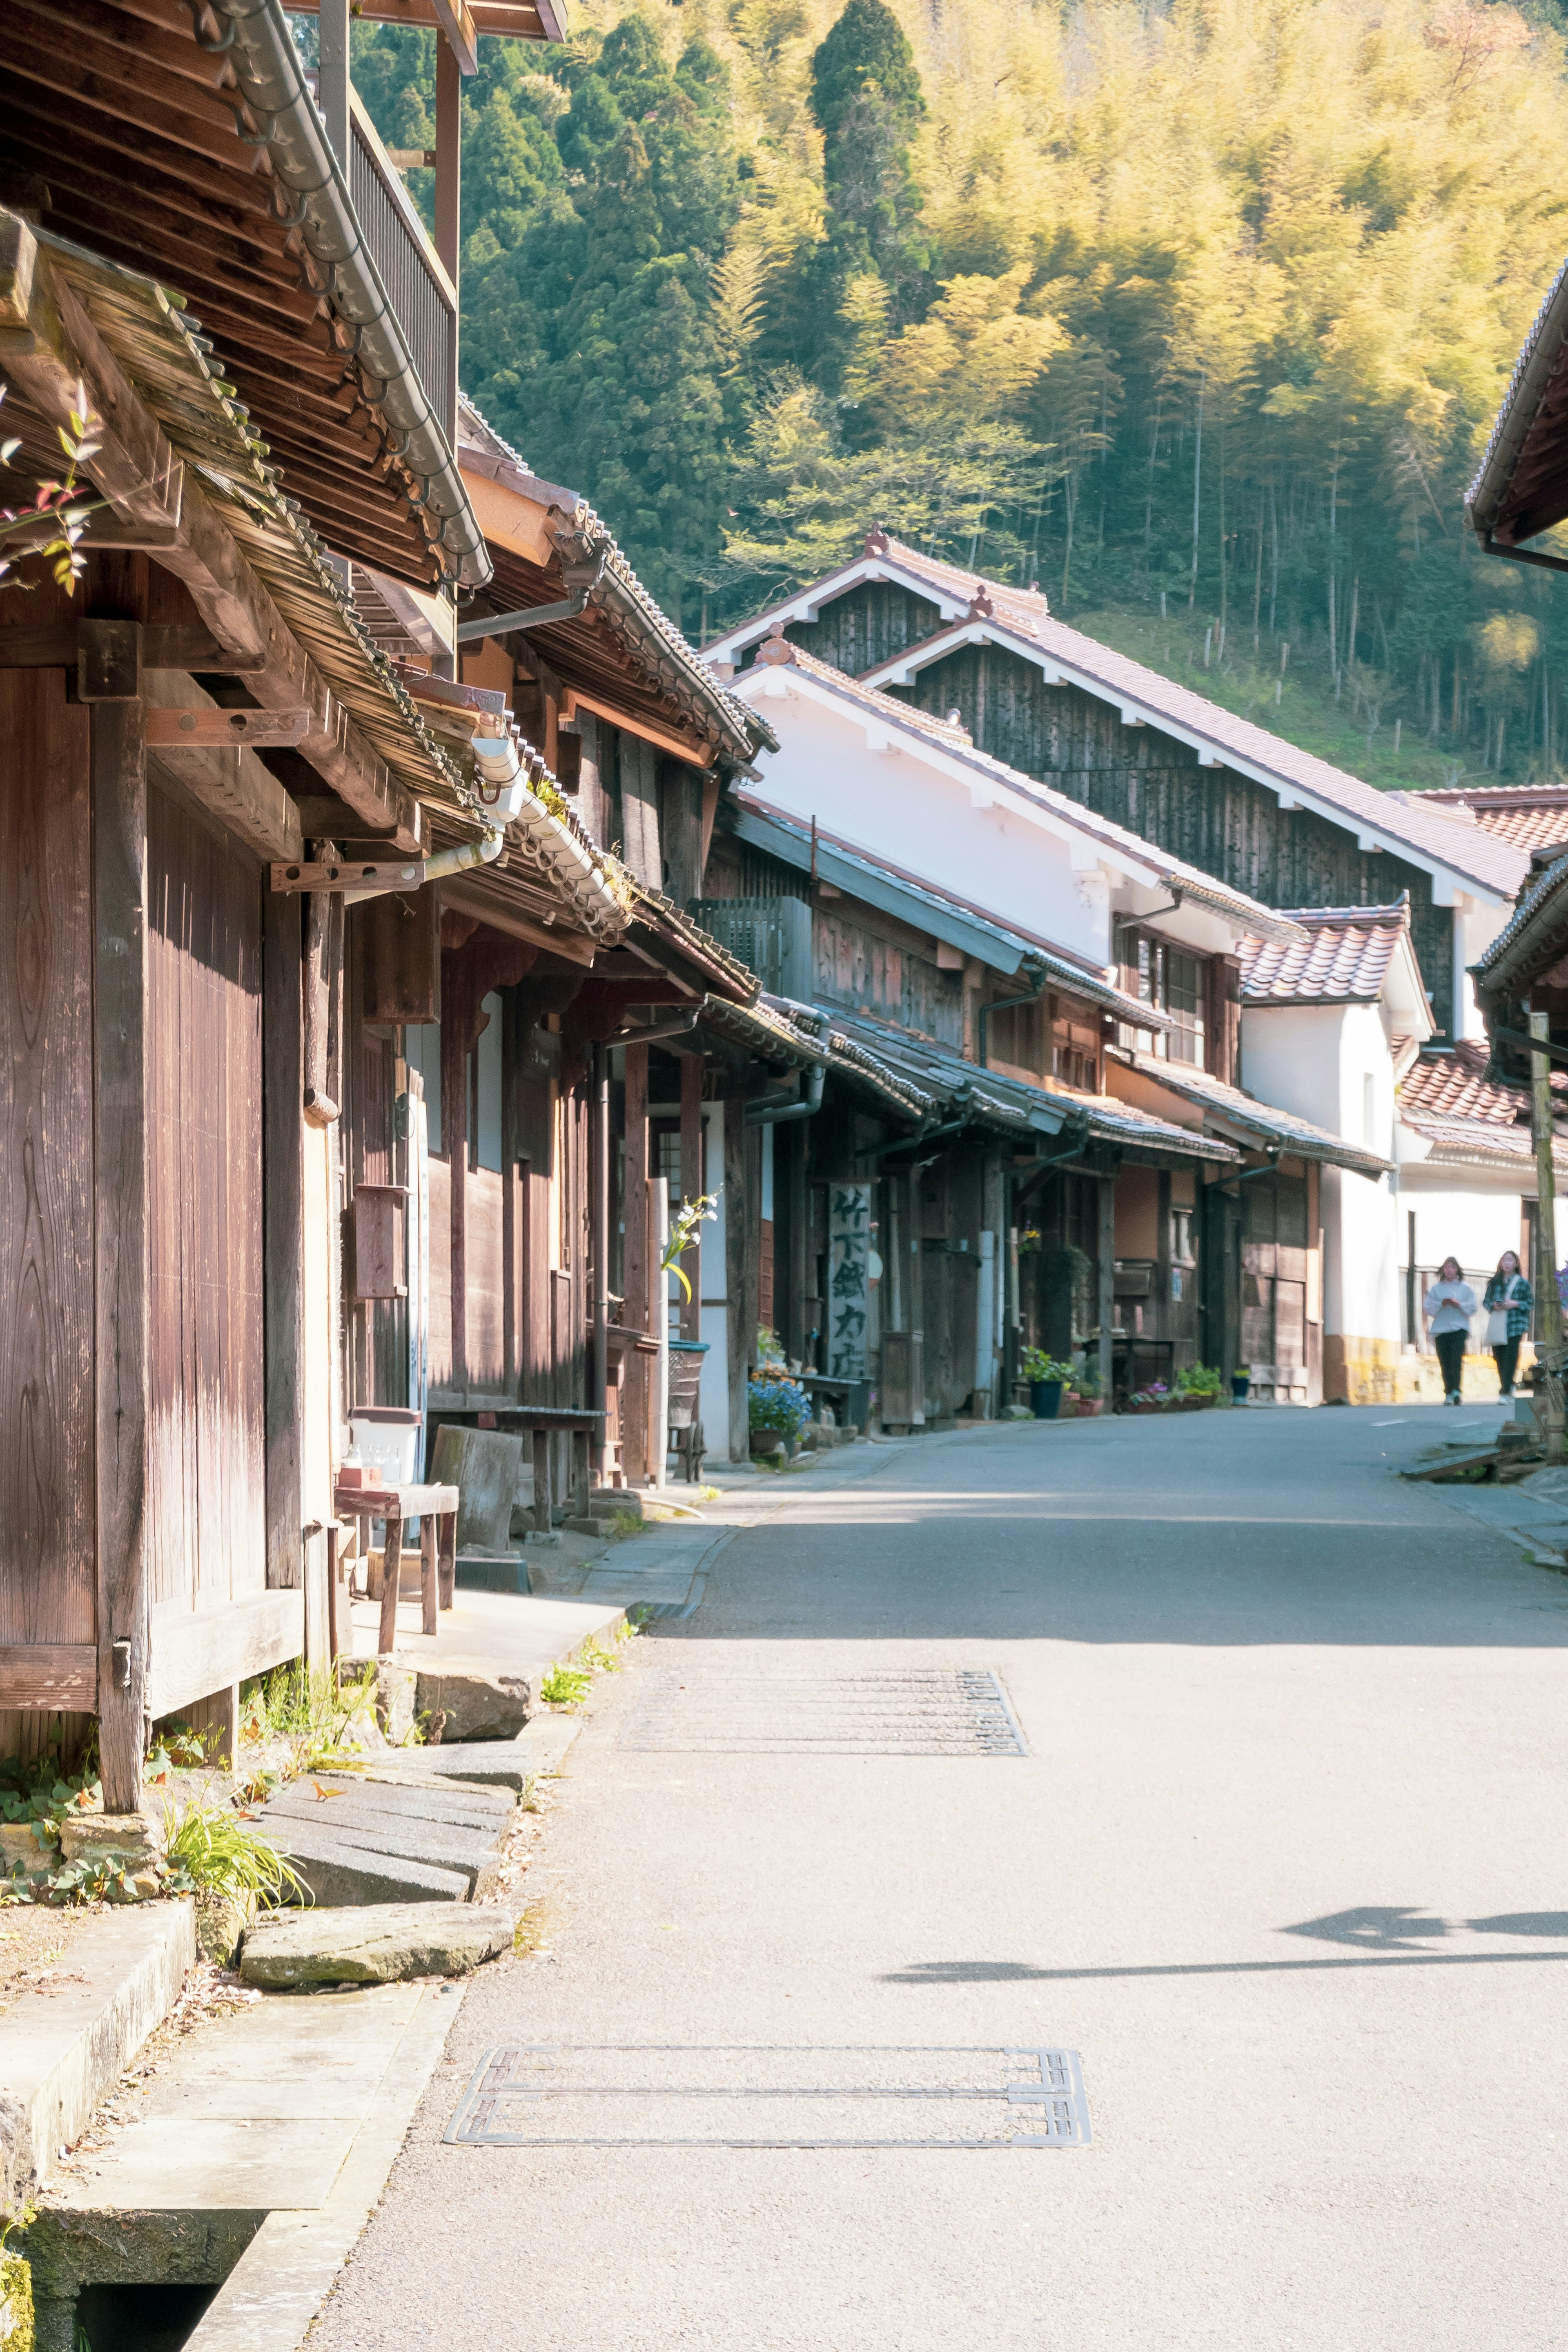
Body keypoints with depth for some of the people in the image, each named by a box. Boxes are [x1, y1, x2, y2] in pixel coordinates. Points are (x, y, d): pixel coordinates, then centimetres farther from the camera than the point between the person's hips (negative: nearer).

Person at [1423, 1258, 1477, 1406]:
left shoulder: (1465, 1288, 11)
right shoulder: (1436, 1288, 13)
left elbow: (1472, 1308, 6)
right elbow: (1428, 1307, 6)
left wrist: (1459, 1305, -11)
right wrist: (1442, 1304, -10)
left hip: (1459, 1328, -2)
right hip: (1440, 1329, 2)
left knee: (1457, 1359, -17)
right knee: (1445, 1363, -1)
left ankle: (1456, 1391, -24)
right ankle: (1449, 1394, 6)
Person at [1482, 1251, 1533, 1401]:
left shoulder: (1522, 1283, 5)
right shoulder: (1494, 1283, 13)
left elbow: (1530, 1303, 6)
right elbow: (1486, 1301, 16)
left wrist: (1516, 1304, -11)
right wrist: (1493, 1305, -5)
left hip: (1515, 1325, -4)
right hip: (1497, 1325, 4)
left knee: (1510, 1358, -11)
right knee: (1499, 1357, 5)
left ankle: (1505, 1392, -14)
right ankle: (1509, 1386, 23)